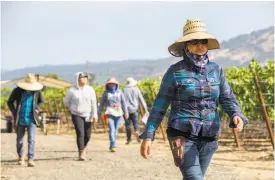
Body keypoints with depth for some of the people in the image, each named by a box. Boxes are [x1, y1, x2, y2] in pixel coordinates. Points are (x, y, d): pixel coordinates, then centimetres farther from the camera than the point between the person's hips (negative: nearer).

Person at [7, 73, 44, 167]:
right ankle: (21, 157, 33)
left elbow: (41, 101, 15)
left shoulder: (37, 91, -3)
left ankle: (30, 160, -13)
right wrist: (14, 113, -4)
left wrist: (37, 109, -3)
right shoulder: (17, 91, -6)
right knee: (19, 140, 12)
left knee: (31, 140, -12)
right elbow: (10, 102, 6)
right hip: (20, 120, 1)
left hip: (31, 120, 0)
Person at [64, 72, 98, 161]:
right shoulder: (72, 90, -4)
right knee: (80, 133, -14)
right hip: (76, 115, -2)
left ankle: (84, 147, 38)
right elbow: (66, 101, 12)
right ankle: (81, 153, -9)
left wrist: (94, 115, -11)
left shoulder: (90, 89, -2)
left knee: (87, 135, 8)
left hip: (87, 115, 2)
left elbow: (93, 103, -4)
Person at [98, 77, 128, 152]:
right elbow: (101, 104, 9)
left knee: (116, 130, 7)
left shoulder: (119, 92, 8)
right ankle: (113, 145, -19)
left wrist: (126, 112, 4)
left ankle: (111, 146, 19)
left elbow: (123, 102, 10)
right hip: (110, 113, -2)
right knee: (112, 130, -14)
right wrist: (99, 113, 7)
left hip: (118, 113, 3)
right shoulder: (106, 93, 5)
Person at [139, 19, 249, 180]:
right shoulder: (175, 71, -7)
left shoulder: (216, 70, 5)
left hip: (208, 138, 5)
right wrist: (148, 136, -10)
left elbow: (227, 99, 2)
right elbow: (159, 106, -4)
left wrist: (237, 116, -21)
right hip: (182, 136, -5)